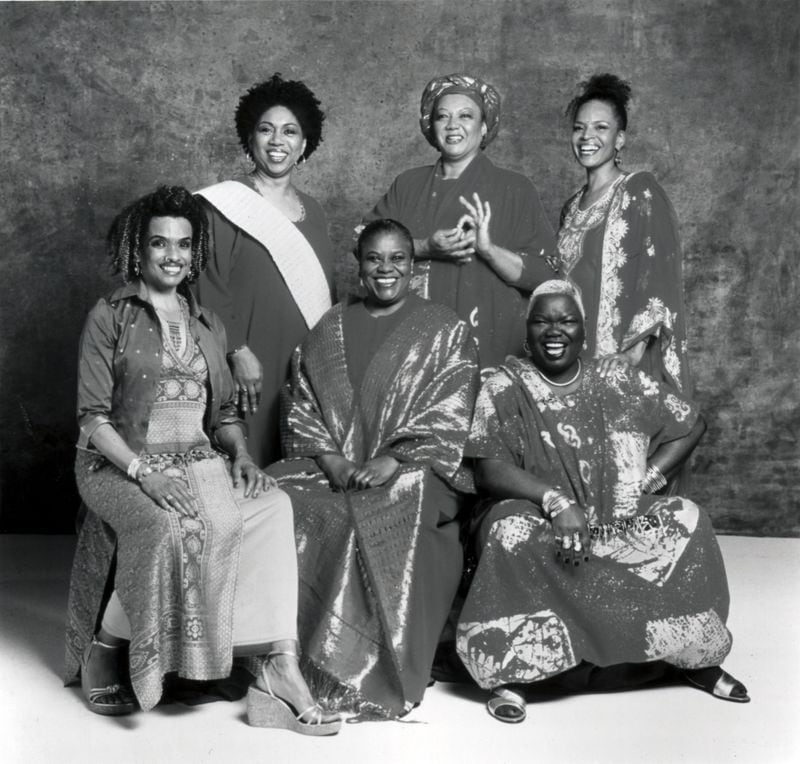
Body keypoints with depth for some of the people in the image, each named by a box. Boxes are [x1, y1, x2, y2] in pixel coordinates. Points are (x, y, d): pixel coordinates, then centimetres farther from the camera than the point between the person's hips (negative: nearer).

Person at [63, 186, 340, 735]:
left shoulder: (207, 324, 18)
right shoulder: (109, 318, 2)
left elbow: (225, 410, 20)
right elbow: (93, 417, -5)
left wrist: (241, 456, -2)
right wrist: (144, 472, -19)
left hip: (199, 461, 4)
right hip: (119, 464, -4)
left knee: (273, 507, -24)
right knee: (173, 526, -35)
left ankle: (277, 665, -27)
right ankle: (106, 650, -13)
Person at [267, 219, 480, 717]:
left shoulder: (445, 331, 7)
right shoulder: (329, 330, 18)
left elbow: (448, 418, -3)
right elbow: (301, 406, 12)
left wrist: (392, 459, -16)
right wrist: (329, 457, -7)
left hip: (413, 470, -3)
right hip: (331, 466, 3)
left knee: (387, 514, -35)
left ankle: (370, 674, -25)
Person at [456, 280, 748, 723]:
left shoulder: (619, 383, 5)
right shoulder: (504, 389, -3)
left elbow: (691, 424, 10)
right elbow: (488, 470, -14)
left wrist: (646, 479, -5)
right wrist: (555, 500, -29)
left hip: (619, 518, 3)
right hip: (538, 516, -3)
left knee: (687, 520, -18)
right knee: (510, 529, -35)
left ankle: (697, 658, 0)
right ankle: (512, 673, -24)